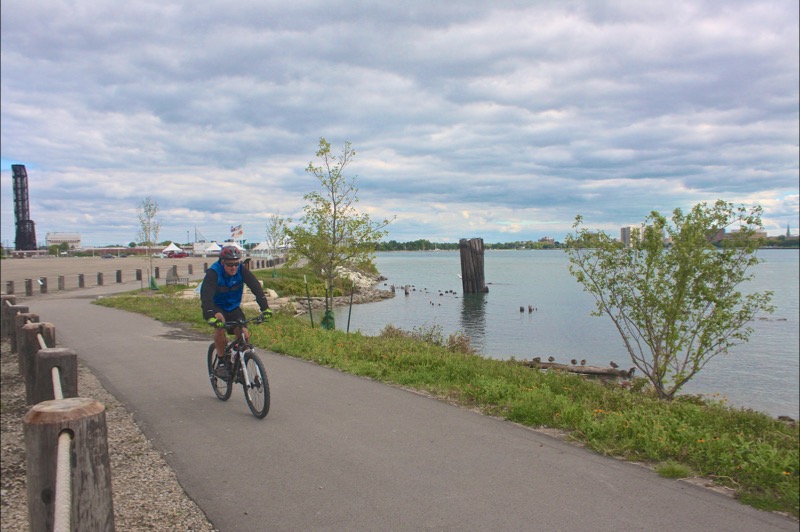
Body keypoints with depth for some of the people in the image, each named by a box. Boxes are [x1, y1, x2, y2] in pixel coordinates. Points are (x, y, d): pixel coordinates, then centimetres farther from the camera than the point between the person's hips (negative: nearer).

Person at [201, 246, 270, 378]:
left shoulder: (242, 270, -18)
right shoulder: (213, 272, -27)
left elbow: (256, 287, -26)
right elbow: (206, 294, -38)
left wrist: (265, 308, -40)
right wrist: (211, 316, -54)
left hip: (233, 307, 3)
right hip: (215, 307, -3)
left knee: (244, 334, -15)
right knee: (220, 325, -34)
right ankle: (222, 362, -17)